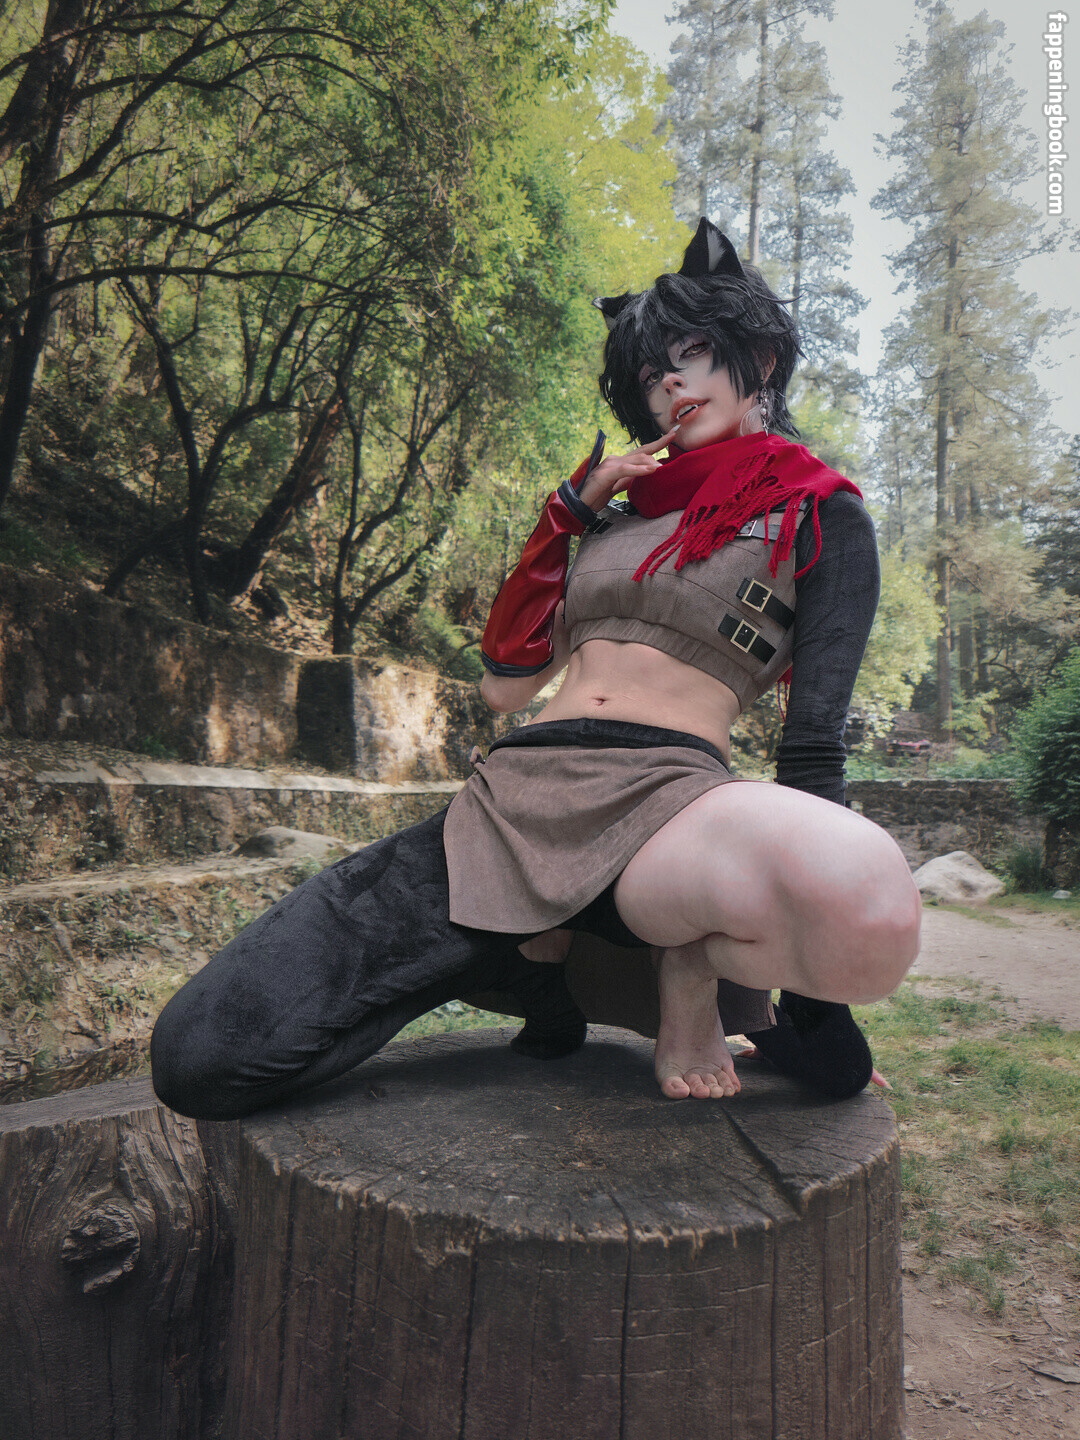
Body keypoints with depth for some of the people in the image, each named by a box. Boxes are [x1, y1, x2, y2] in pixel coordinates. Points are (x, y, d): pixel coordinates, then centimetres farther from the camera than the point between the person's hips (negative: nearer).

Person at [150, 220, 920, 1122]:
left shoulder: (821, 515, 12)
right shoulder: (622, 514, 26)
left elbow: (813, 737, 3)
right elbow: (504, 685, 21)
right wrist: (572, 508, 18)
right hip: (508, 802, 5)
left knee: (875, 913, -40)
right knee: (200, 1058, -9)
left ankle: (693, 963, -5)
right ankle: (546, 956, 7)